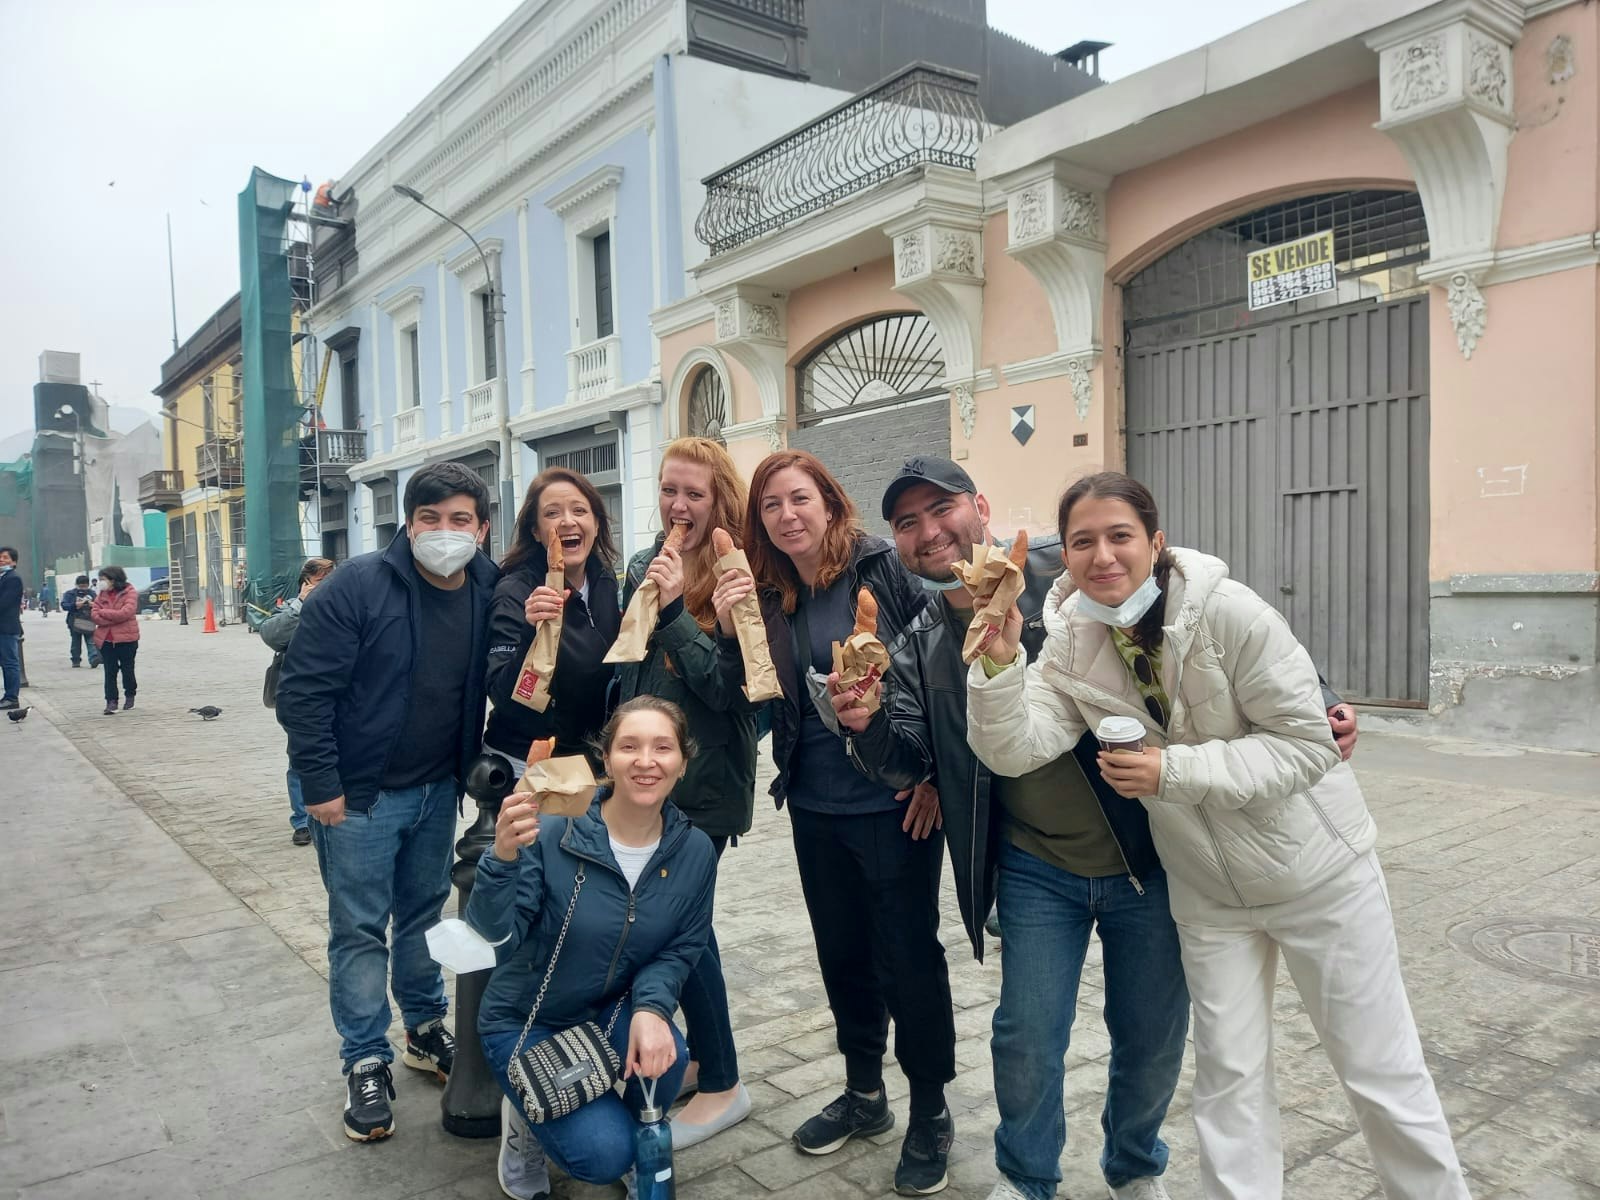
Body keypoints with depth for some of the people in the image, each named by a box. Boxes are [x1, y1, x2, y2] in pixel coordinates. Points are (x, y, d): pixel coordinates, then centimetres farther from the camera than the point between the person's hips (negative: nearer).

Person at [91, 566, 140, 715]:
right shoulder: (102, 594, 8)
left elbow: (126, 612, -20)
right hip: (106, 639, 4)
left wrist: (104, 612, -10)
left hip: (126, 638, -4)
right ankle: (111, 701, 3)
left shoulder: (130, 592, -7)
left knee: (127, 669, 9)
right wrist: (115, 618, -16)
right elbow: (94, 614, -2)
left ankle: (130, 696, 28)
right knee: (109, 672, 2)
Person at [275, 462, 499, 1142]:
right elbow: (304, 689, -17)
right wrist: (321, 786, -16)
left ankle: (426, 1031, 37)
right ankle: (366, 1063, 22)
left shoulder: (490, 593, -6)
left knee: (424, 913, 19)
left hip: (438, 790, 4)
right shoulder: (358, 587, -19)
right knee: (359, 929, 6)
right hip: (358, 793, -4)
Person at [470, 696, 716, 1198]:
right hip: (526, 1020, -3)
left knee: (664, 1055, -29)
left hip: (611, 1013, 3)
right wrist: (504, 858, -50)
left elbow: (682, 949, -6)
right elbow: (498, 933, -31)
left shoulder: (695, 850, -12)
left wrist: (651, 1007, -27)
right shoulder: (553, 831, -26)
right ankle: (526, 1115, 15)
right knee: (603, 1155, -20)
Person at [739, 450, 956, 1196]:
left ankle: (931, 1114, 26)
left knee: (908, 955, 6)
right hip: (816, 807, 5)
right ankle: (864, 1094, 38)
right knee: (842, 951, 17)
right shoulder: (770, 596, 4)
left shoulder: (885, 568, -10)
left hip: (895, 800, -5)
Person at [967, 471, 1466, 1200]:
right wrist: (998, 660, -36)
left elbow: (1308, 743, -22)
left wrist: (1171, 772, -29)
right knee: (1228, 1074, 14)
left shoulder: (1229, 613, -24)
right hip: (1209, 892, 3)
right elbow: (1014, 750, -20)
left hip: (1317, 871, -3)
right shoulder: (1072, 645, -11)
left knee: (1381, 1072, 13)